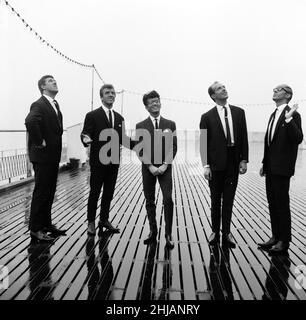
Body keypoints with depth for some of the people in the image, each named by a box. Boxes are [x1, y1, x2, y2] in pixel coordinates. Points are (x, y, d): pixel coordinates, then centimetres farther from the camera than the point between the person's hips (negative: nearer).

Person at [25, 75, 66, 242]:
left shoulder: (55, 105, 15)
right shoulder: (39, 105, -14)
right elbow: (30, 122, -34)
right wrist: (39, 142, -23)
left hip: (53, 156, 9)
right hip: (43, 156, -9)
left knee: (49, 192, 15)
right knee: (41, 192, -1)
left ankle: (46, 224, 28)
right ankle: (35, 229, 11)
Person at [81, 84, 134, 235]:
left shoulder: (119, 118, 13)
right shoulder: (92, 115, -4)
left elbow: (122, 139, 14)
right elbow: (85, 134, -7)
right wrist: (86, 140, -31)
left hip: (113, 162, 5)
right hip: (98, 161, -5)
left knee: (109, 192, 13)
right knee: (95, 192, 4)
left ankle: (104, 220, 28)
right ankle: (91, 222, 18)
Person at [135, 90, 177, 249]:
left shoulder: (170, 124, 6)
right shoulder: (140, 126, 4)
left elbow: (173, 147, 2)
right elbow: (139, 149, 0)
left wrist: (165, 165, -9)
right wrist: (150, 166, -10)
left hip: (165, 167, -1)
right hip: (148, 168, 1)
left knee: (168, 200, -9)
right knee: (149, 201, 7)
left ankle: (168, 234, 1)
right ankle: (153, 231, 20)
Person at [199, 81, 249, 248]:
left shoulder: (239, 112, 6)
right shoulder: (207, 117, -2)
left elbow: (244, 137, 6)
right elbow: (203, 143, -4)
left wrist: (244, 159, -1)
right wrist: (206, 166, -9)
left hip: (234, 162, 2)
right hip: (216, 163, -2)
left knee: (228, 200, 9)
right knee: (216, 200, 10)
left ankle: (226, 232, 21)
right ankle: (215, 231, 24)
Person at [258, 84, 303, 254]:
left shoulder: (292, 115, -9)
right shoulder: (273, 115, 16)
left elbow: (298, 139, -21)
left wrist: (289, 119, -30)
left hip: (282, 168, -8)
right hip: (271, 168, 8)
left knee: (282, 204, 0)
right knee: (273, 204, 14)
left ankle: (284, 241, 13)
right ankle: (276, 236, 26)